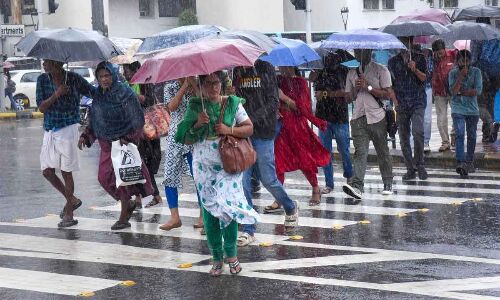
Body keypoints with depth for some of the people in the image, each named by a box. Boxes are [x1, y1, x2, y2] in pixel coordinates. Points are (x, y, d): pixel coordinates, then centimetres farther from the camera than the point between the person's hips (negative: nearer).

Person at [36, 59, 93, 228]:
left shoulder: (73, 79, -5)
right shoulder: (42, 80, 3)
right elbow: (41, 107, -3)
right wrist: (56, 94, -16)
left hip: (68, 129, -4)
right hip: (50, 130, 5)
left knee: (66, 171, -1)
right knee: (47, 171, 3)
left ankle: (68, 214, 9)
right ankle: (72, 200, 23)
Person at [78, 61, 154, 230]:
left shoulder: (124, 93, -15)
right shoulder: (98, 94, 7)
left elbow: (138, 120, -13)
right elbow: (94, 120, 17)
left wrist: (127, 138, -17)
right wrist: (86, 136, 5)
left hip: (123, 142, -7)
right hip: (106, 143, 7)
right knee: (104, 177, 7)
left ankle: (123, 219, 10)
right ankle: (129, 203, 28)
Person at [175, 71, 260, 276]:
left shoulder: (232, 104, 2)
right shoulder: (195, 107, 5)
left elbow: (249, 128, 3)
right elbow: (186, 140, 4)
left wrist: (229, 130, -13)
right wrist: (197, 125, -13)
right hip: (204, 167, 2)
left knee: (228, 207, -9)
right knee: (209, 211, 3)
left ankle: (231, 254, 9)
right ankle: (217, 258, 14)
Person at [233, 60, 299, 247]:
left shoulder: (265, 69, -2)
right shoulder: (236, 72, 7)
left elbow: (273, 102, -7)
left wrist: (252, 118, -19)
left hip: (263, 133, -3)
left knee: (268, 179, 2)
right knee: (243, 180, -1)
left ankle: (291, 208, 31)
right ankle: (248, 230, 7)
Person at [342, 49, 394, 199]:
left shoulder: (381, 70, 1)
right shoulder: (352, 73, 15)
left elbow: (387, 94, -7)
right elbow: (350, 97, 17)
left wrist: (368, 87, -13)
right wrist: (356, 88, -3)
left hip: (377, 118, -3)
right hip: (358, 118, 3)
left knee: (383, 152, 8)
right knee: (360, 152, -11)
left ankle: (388, 184, 21)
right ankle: (357, 186, -22)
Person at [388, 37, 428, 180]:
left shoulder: (419, 58, 8)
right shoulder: (393, 61, 13)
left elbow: (424, 78, 1)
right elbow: (390, 84, 16)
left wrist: (415, 70, -16)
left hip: (418, 102, -3)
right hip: (401, 104, 3)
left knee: (417, 131, -22)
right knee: (403, 137, 2)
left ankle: (419, 165, -10)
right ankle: (410, 169, 12)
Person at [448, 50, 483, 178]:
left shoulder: (476, 72, -1)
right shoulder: (453, 73, 0)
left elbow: (478, 91, -11)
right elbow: (453, 91, -13)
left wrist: (460, 92, -12)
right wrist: (461, 76, -19)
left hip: (472, 110, 2)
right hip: (458, 110, -2)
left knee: (471, 136, 11)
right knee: (460, 135, -15)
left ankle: (469, 161, 27)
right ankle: (460, 162, -24)